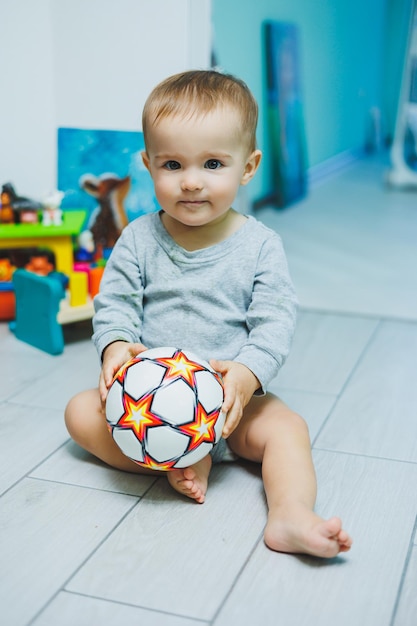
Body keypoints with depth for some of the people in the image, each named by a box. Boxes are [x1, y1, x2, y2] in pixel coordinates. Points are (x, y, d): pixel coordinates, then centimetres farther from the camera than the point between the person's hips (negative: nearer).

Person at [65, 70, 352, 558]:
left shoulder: (260, 246, -8)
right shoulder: (138, 239, -4)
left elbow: (275, 322, -12)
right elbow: (114, 303, -3)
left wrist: (248, 373, -31)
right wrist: (115, 346, -26)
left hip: (230, 400, -1)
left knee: (286, 426, -23)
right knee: (81, 411, -16)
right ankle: (177, 461, -23)